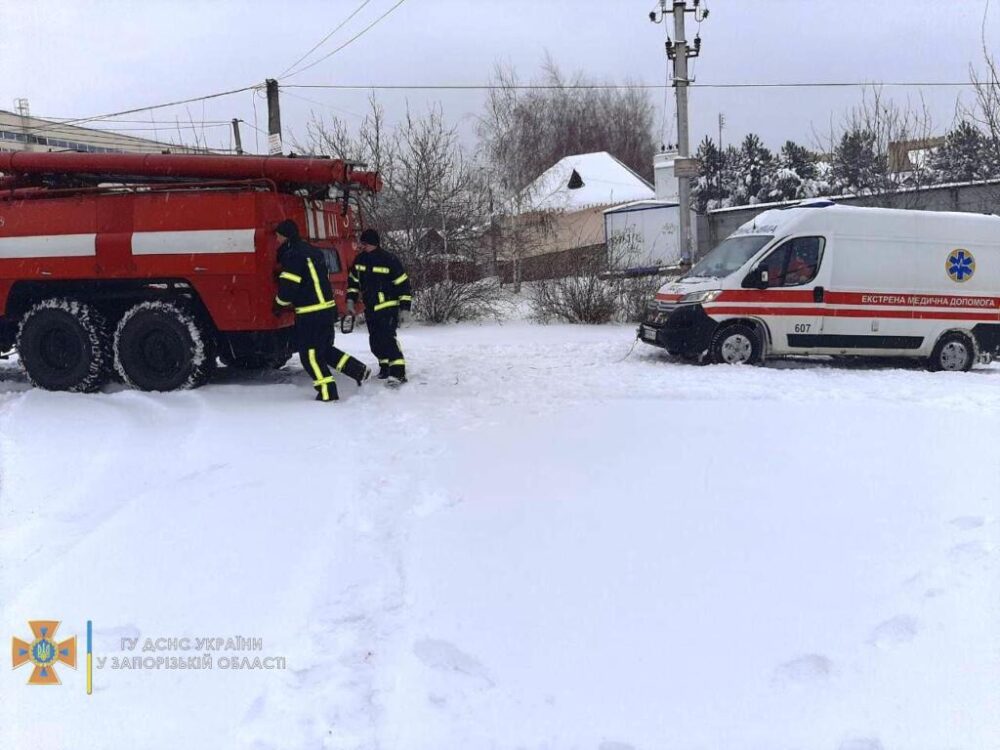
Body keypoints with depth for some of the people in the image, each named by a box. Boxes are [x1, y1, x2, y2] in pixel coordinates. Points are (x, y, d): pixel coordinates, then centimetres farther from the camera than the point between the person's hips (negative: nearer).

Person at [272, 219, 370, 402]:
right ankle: (359, 371, 17)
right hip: (327, 308, 9)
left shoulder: (293, 256, -15)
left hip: (310, 314, -9)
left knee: (310, 354, 0)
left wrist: (279, 305, 0)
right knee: (325, 349, 21)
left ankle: (327, 393, 1)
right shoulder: (312, 251, 15)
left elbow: (288, 287, -18)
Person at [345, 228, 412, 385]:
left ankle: (398, 372, -22)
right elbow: (353, 281, 17)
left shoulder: (389, 260, -15)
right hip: (370, 309, 7)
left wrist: (404, 308, -13)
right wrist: (351, 301, 9)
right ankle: (385, 367, 28)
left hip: (388, 307, -7)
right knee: (375, 341, 11)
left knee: (388, 337, -20)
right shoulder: (360, 259, 3)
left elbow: (403, 284, -11)